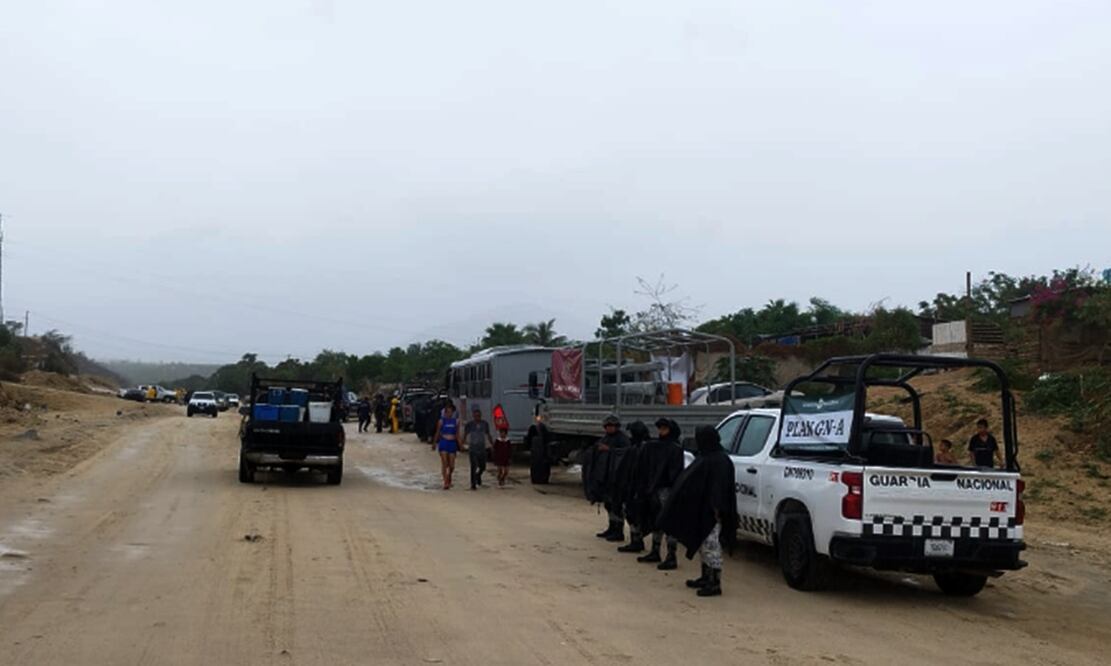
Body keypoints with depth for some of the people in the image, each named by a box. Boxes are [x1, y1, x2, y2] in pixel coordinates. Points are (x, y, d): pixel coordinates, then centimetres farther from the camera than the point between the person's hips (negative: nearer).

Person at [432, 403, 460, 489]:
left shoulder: (456, 421, 7)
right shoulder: (441, 421, 1)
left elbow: (457, 434, 11)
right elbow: (437, 433, 9)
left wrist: (460, 445, 6)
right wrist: (434, 443, 11)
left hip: (452, 443, 2)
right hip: (443, 443, -2)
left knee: (451, 465, 5)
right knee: (444, 463, -11)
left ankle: (449, 480, 33)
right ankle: (445, 482, -10)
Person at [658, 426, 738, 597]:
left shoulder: (720, 461, -17)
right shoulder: (705, 457, 12)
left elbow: (719, 487, -23)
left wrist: (716, 509, -26)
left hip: (711, 512, -10)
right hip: (701, 509, 10)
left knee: (711, 545, -7)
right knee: (703, 544, 16)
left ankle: (715, 583, -3)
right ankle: (706, 577, 26)